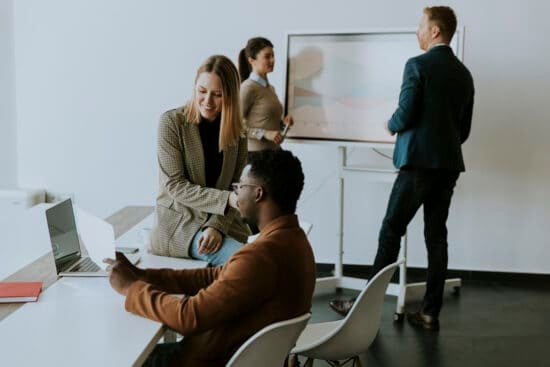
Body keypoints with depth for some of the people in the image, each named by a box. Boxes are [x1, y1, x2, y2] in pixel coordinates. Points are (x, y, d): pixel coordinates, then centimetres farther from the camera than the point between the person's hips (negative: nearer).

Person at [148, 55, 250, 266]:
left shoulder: (237, 131, 4)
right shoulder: (172, 122, -7)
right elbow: (175, 186, -12)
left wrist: (218, 225, -17)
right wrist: (227, 200, -22)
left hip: (224, 223, 4)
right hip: (179, 223, -4)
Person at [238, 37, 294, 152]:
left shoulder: (270, 88, 13)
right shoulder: (248, 88, -10)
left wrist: (282, 123, 5)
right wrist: (264, 134, -21)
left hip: (273, 151, 7)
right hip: (255, 153, -7)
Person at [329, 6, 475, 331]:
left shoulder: (417, 66, -9)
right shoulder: (464, 73, 12)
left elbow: (405, 116, -14)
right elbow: (464, 128, 15)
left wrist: (392, 125, 7)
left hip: (419, 162, -6)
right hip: (450, 164, 7)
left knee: (391, 231, 0)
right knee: (436, 235, 7)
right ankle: (430, 312, 9)